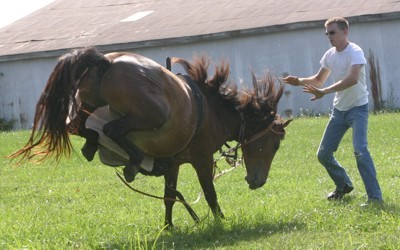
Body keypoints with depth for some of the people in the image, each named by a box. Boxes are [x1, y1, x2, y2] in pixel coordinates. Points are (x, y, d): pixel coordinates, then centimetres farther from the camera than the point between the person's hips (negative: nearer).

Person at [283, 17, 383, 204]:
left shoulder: (355, 52, -19)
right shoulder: (330, 55, 3)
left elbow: (353, 79, -37)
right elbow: (319, 80, 17)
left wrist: (324, 92, -42)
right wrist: (300, 82, -3)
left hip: (358, 108, -7)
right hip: (339, 110, 7)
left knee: (360, 150, -25)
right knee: (323, 154, 7)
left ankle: (375, 197, -19)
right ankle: (343, 185, 31)